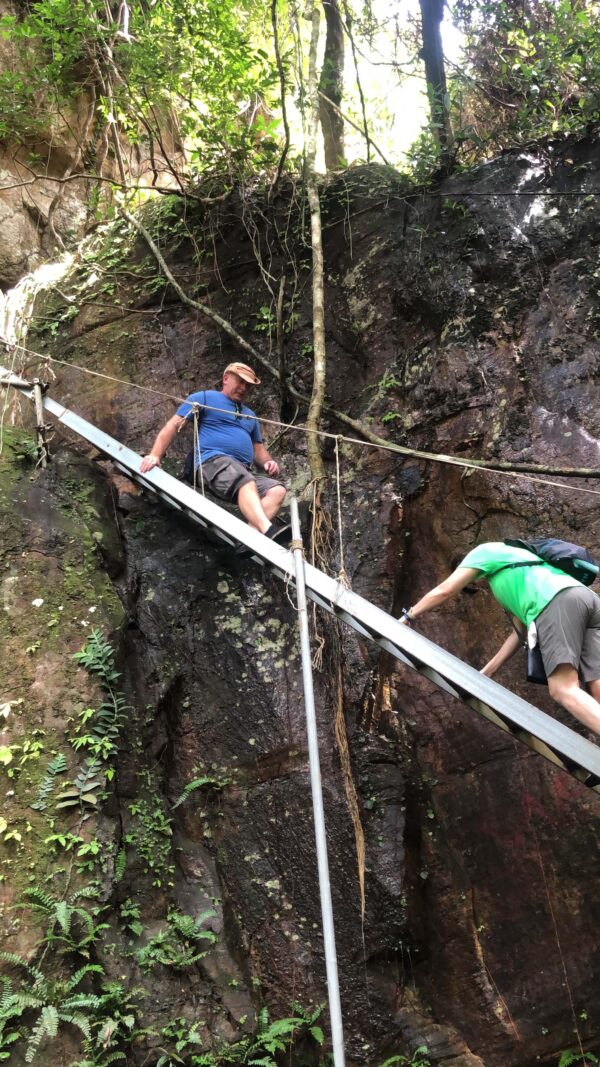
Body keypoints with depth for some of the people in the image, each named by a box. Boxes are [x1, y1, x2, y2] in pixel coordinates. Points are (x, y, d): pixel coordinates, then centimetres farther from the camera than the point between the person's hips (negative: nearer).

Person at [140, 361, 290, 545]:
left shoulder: (250, 415, 33)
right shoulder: (204, 398, 13)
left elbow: (258, 449, 33)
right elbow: (174, 425, 5)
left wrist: (268, 462, 8)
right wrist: (155, 455, -10)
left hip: (244, 472, 7)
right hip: (213, 461, -6)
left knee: (277, 489, -25)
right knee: (247, 483, -39)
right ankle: (268, 531, -62)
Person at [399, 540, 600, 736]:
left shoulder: (485, 551, 22)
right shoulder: (511, 581, 43)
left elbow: (444, 591, 16)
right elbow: (519, 633, 36)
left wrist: (407, 618, 27)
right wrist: (485, 673, 36)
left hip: (558, 601, -8)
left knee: (563, 690, -19)